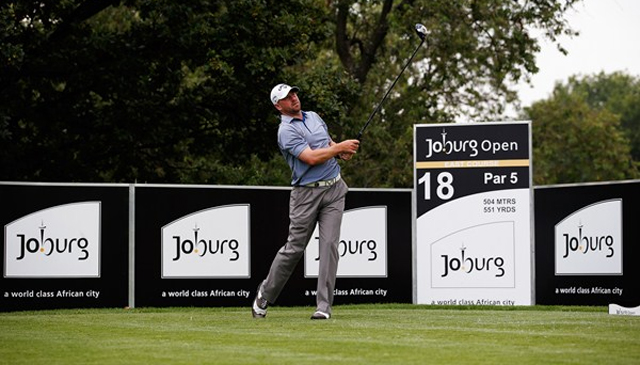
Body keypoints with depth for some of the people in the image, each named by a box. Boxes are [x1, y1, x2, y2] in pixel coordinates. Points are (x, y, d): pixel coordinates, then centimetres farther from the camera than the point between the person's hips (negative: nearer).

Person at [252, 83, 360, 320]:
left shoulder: (314, 117, 15)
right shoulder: (286, 131, -10)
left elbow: (329, 144, 28)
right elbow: (311, 157, -20)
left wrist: (341, 152, 5)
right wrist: (340, 147, -14)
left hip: (334, 188, 5)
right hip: (307, 192, -5)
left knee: (329, 244, -7)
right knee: (294, 247, -1)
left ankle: (324, 306, -8)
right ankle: (264, 295, 19)